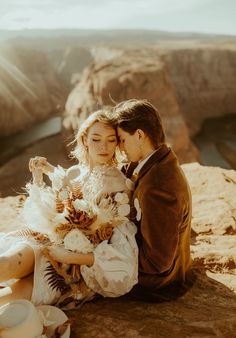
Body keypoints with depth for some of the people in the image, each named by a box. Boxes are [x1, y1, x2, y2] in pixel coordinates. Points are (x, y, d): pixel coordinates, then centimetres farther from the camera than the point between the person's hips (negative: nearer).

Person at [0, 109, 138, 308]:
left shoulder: (120, 186, -1)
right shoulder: (74, 173, 13)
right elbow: (44, 215, 21)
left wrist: (70, 256, -17)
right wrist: (38, 178, 9)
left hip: (83, 262, -3)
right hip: (53, 243, 3)